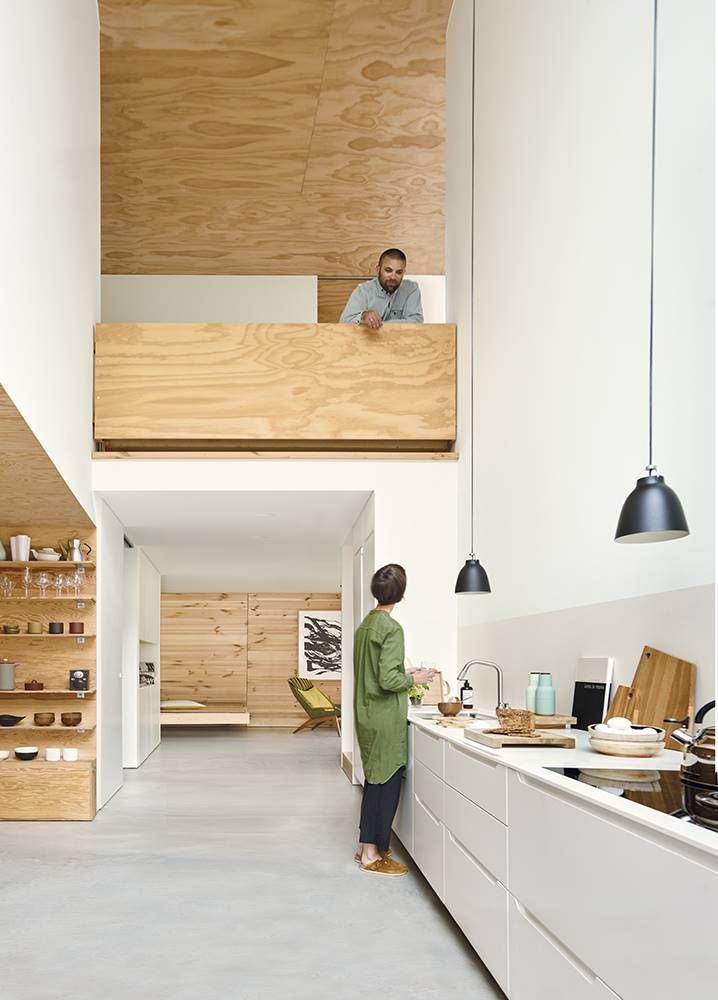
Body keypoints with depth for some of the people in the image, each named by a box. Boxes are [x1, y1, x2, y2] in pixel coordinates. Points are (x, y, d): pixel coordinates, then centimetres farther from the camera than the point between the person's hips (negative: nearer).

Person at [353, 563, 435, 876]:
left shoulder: (365, 624, 9)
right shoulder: (392, 629, -18)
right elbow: (388, 679, -23)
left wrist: (405, 675, 16)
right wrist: (414, 679, -7)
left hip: (367, 715, 9)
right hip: (386, 718, -9)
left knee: (375, 780, 17)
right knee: (387, 783, 1)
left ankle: (365, 846, 25)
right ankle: (374, 854, 8)